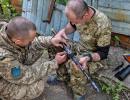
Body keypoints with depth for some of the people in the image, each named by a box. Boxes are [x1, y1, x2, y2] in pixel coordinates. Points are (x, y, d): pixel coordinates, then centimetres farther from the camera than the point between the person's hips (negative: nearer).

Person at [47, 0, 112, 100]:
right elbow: (72, 26, 7)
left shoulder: (103, 25, -35)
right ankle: (62, 76, 16)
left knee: (75, 67, -32)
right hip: (80, 47, 7)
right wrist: (63, 31, -14)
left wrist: (87, 58, -42)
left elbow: (103, 53, -23)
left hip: (94, 55, -6)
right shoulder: (79, 13, -17)